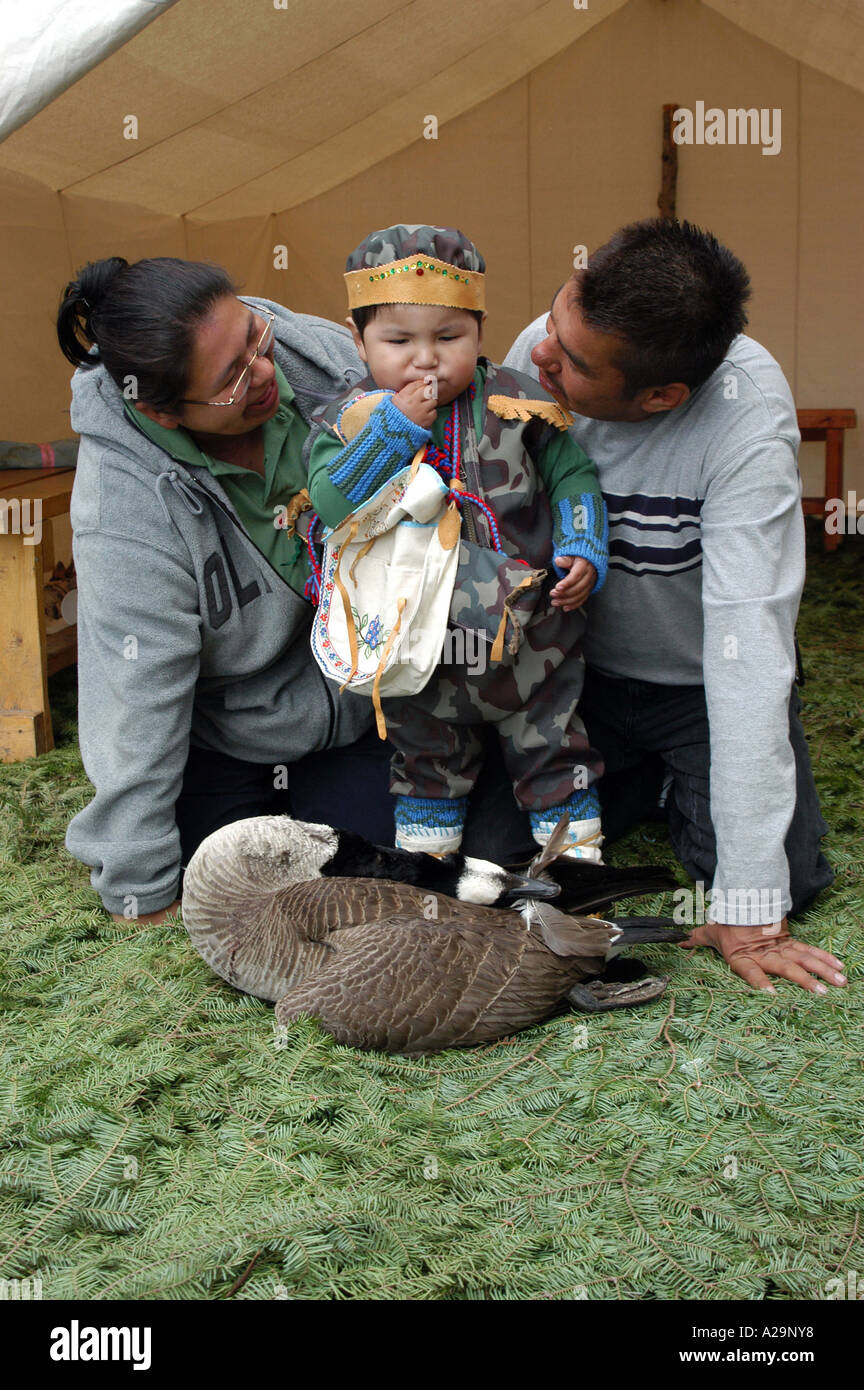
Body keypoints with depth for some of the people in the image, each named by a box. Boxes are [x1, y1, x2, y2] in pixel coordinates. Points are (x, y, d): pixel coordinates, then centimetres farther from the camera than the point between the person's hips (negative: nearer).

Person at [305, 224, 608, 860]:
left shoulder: (515, 403, -8)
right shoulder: (352, 418, -8)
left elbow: (572, 473, 1)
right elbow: (331, 502, -24)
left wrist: (584, 550, -12)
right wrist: (396, 427, -28)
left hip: (529, 637, 0)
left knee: (552, 746, 18)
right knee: (427, 755, 23)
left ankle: (575, 843, 38)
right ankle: (423, 854, 45)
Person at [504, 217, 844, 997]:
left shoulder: (746, 413, -32)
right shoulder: (541, 348, -20)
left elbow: (747, 640, -35)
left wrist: (749, 903, -35)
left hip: (701, 688, -3)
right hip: (580, 669, 3)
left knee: (780, 878, -17)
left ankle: (686, 784, 18)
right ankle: (644, 780, 23)